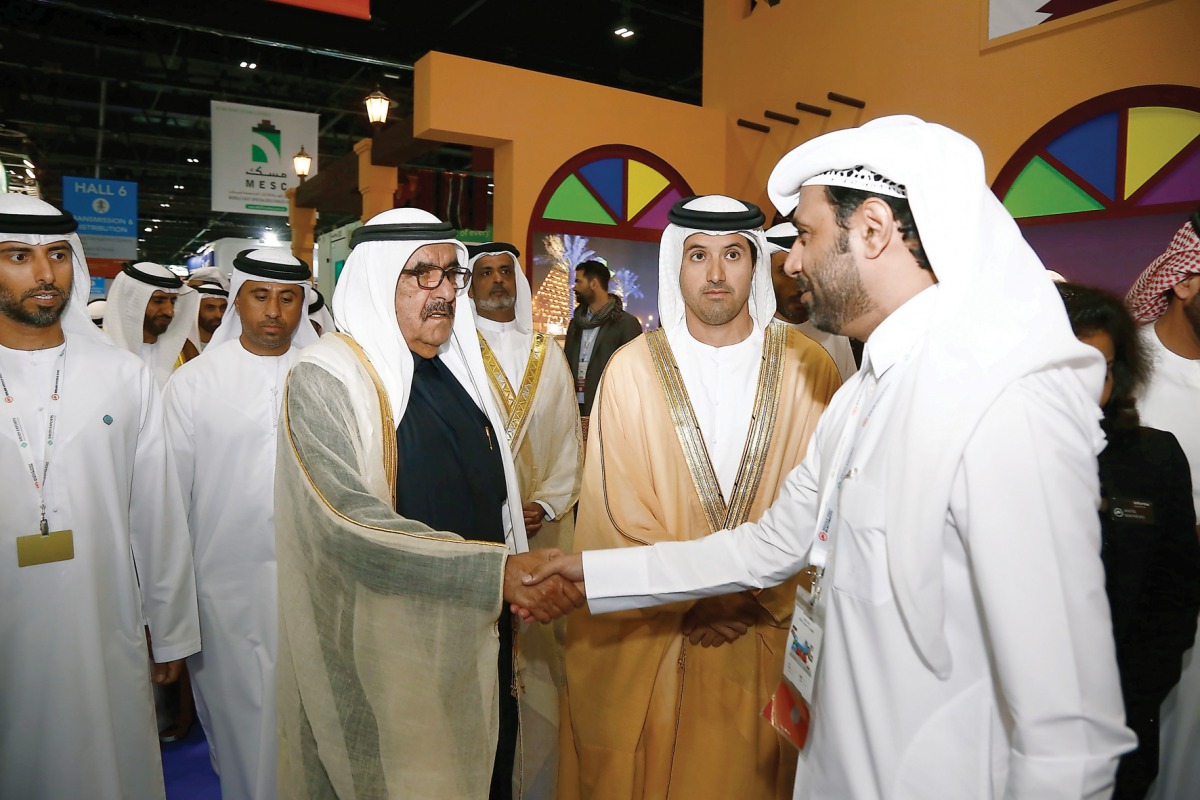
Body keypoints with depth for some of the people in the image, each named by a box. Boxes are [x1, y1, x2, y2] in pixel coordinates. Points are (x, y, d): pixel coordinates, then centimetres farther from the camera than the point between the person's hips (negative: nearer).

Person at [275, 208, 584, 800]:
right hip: (388, 670, -6)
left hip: (482, 649, 7)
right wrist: (499, 571, -33)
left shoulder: (457, 371, 8)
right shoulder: (325, 379, -14)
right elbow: (352, 527, -26)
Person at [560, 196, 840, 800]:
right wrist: (690, 601, -11)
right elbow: (618, 511, -7)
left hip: (772, 634, 1)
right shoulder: (631, 369, -5)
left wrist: (764, 599, -12)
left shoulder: (807, 366, -3)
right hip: (652, 635, 0)